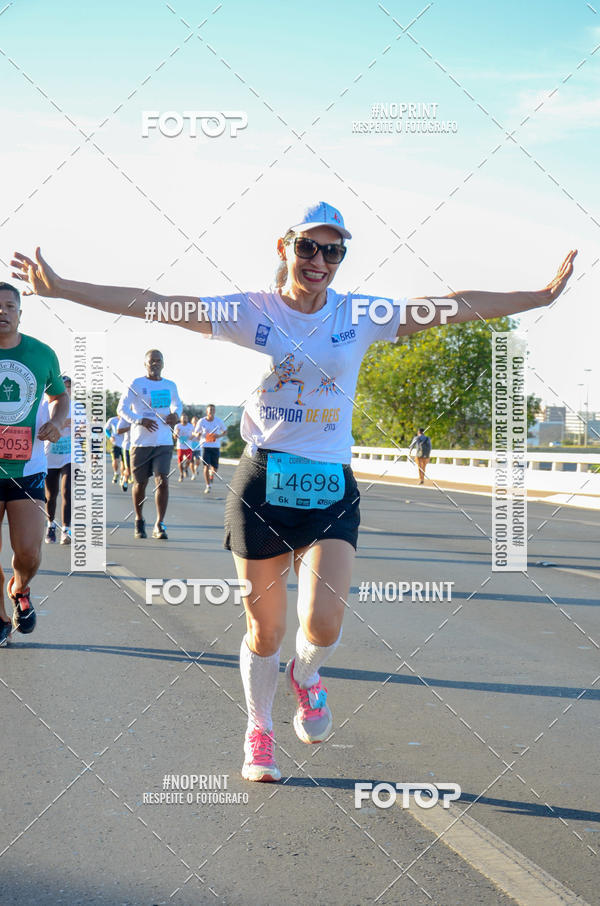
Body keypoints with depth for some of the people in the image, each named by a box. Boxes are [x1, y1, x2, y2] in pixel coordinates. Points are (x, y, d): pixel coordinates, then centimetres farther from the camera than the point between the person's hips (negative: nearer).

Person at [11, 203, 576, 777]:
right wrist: (60, 288, -14)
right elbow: (155, 305, -8)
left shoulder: (361, 315, 3)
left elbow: (449, 308, 3)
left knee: (323, 623, -15)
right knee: (264, 632, 6)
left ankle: (305, 676, 22)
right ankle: (259, 729, 33)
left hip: (332, 490, 1)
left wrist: (541, 296, 1)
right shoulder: (253, 312, -2)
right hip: (262, 484, -1)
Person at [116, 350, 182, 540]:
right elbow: (122, 409, -5)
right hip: (141, 442, -2)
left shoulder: (170, 386, 11)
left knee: (162, 481, -12)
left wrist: (176, 414, 5)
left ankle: (159, 525, -8)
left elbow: (178, 404, 28)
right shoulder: (136, 385, -1)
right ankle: (139, 521, 27)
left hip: (164, 442, 2)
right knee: (140, 483, 7)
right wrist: (140, 420, -21)